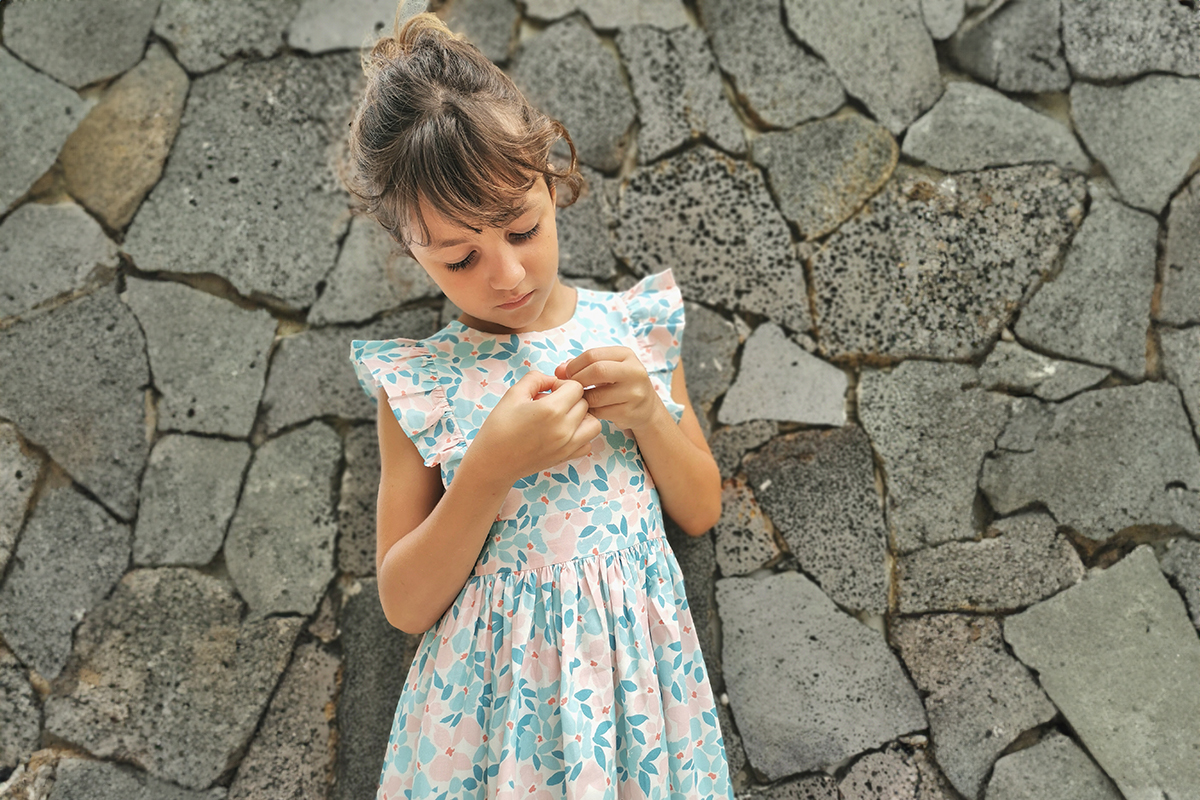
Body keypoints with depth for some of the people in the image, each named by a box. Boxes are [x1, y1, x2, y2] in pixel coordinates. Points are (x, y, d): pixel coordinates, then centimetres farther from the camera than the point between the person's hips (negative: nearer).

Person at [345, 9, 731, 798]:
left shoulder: (630, 325, -2)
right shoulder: (419, 383, -9)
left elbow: (701, 512, 5)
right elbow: (405, 605, -9)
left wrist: (649, 414, -14)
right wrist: (491, 467, -22)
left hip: (636, 659, 3)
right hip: (504, 687, -2)